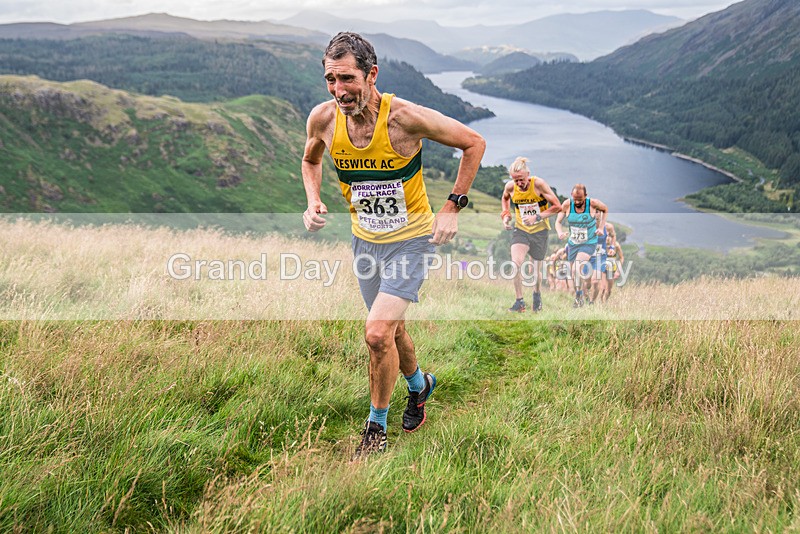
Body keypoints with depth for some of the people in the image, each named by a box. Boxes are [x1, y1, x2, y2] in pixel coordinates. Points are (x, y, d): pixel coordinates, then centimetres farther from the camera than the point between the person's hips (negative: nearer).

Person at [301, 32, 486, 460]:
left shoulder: (404, 116, -25)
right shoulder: (323, 119, -12)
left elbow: (474, 143, -12)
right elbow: (311, 160, 12)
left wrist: (452, 207, -14)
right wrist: (313, 202, -6)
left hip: (411, 238, -5)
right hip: (365, 239, 5)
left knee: (377, 333, -16)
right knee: (391, 329, 18)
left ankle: (376, 425, 7)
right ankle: (419, 384, 49)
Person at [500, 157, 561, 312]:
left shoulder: (538, 184, -18)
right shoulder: (510, 186, -9)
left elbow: (557, 206, -16)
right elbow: (504, 199, 17)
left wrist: (538, 217, -25)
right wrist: (506, 214, 0)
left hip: (539, 231, -1)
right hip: (520, 229, 2)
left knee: (536, 269, 8)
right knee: (516, 263, -22)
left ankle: (537, 295, 40)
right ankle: (519, 301, -8)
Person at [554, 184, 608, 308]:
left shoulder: (593, 203, -18)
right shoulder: (567, 204, -14)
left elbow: (605, 210, 4)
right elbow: (558, 221, -6)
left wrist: (601, 228, -3)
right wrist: (560, 232, -27)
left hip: (589, 243, -4)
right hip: (573, 243, 4)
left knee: (578, 267, -26)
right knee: (574, 273, 11)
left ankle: (578, 296, -14)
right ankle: (580, 297, 32)